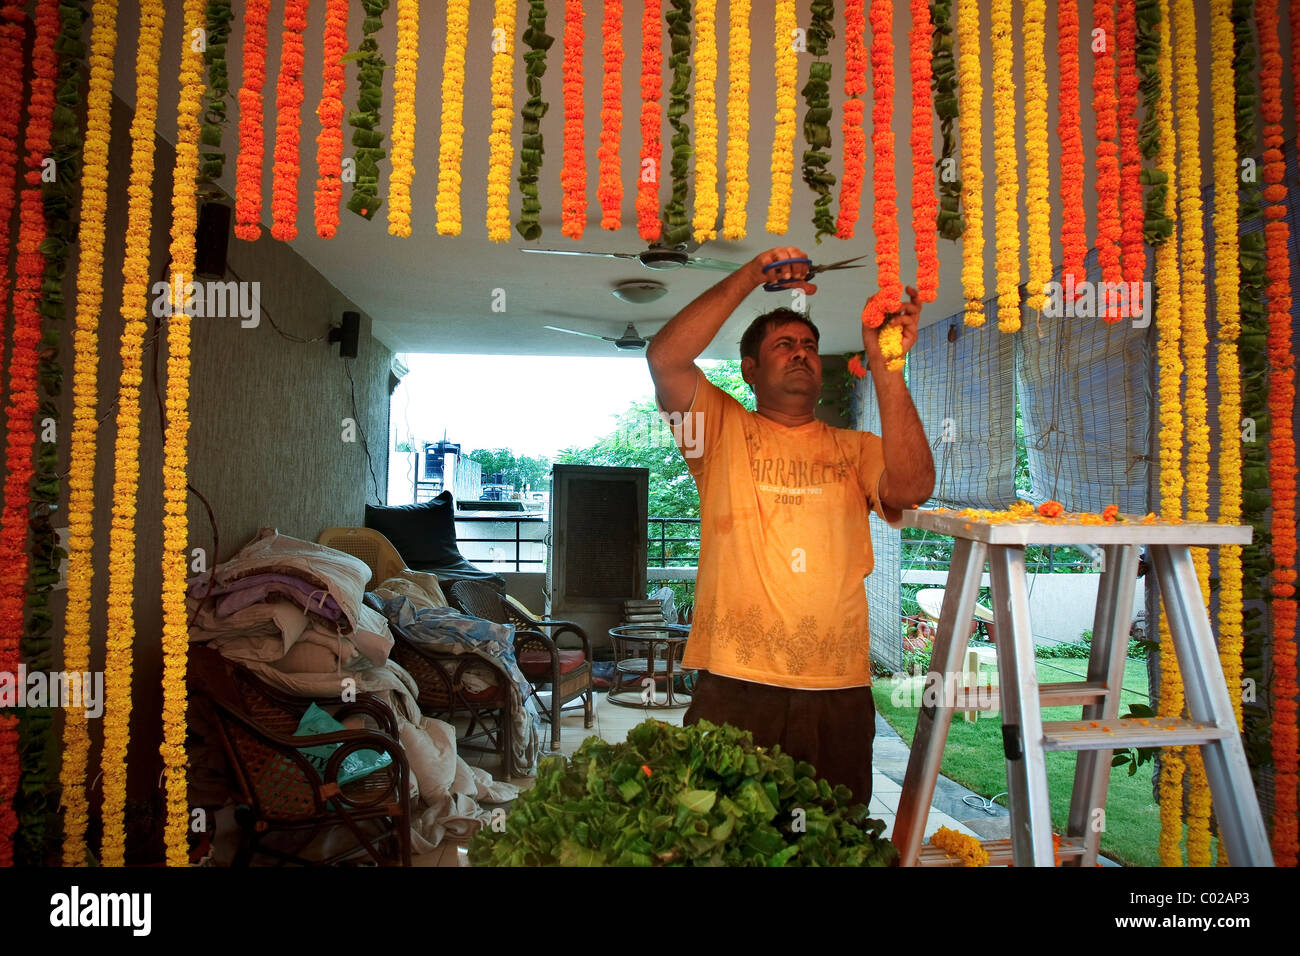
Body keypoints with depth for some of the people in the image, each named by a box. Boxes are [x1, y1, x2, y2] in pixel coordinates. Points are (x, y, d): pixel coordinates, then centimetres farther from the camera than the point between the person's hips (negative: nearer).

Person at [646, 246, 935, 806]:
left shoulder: (856, 449, 12)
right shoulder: (724, 430, 6)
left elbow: (912, 487, -9)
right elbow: (665, 357, -9)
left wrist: (884, 364, -13)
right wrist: (752, 274, -9)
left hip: (839, 695, 2)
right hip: (734, 689, -2)